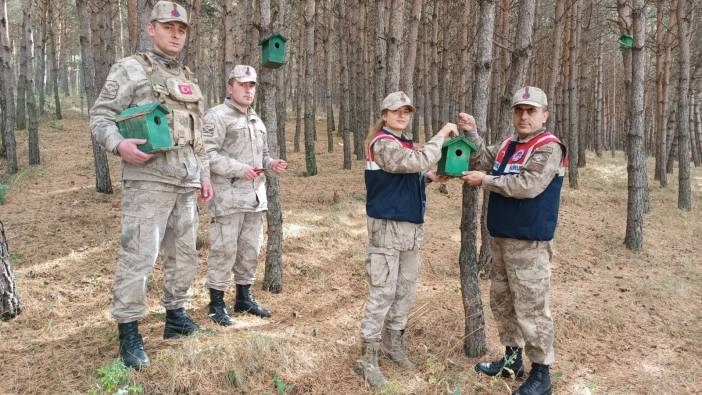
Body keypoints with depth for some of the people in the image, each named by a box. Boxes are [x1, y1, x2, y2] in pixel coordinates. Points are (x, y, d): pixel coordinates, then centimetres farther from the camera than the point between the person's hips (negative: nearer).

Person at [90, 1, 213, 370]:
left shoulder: (188, 79, 20)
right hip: (148, 179, -7)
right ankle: (129, 333, 0)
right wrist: (120, 145, -25)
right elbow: (100, 116, -5)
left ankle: (176, 317, 25)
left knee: (184, 253, 12)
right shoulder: (130, 69, 0)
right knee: (138, 256, -9)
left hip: (186, 183, 7)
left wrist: (204, 176, 18)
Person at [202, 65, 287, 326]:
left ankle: (244, 298, 26)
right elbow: (207, 153, -16)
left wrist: (272, 164, 6)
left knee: (250, 250, 13)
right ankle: (216, 303, 9)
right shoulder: (217, 116, -7)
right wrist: (239, 169, -22)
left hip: (255, 196, 8)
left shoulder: (256, 120, 20)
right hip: (228, 196, -8)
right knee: (224, 250, -3)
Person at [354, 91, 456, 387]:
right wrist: (442, 134, -17)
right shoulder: (383, 143, -14)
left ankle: (393, 341, 29)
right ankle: (368, 357, 2)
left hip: (411, 226, 9)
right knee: (382, 292, -6)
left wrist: (429, 178, 5)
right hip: (387, 227, -9)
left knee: (405, 288, 14)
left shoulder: (405, 143, 15)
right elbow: (419, 161, -27)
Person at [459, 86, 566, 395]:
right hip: (502, 239, 9)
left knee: (531, 308, -3)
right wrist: (470, 134, -3)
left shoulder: (549, 147, -13)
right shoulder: (507, 145, 12)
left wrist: (485, 181, -17)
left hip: (529, 243, -8)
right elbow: (480, 161, 10)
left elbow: (528, 185, -25)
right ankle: (512, 359, 32)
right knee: (501, 300, 17)